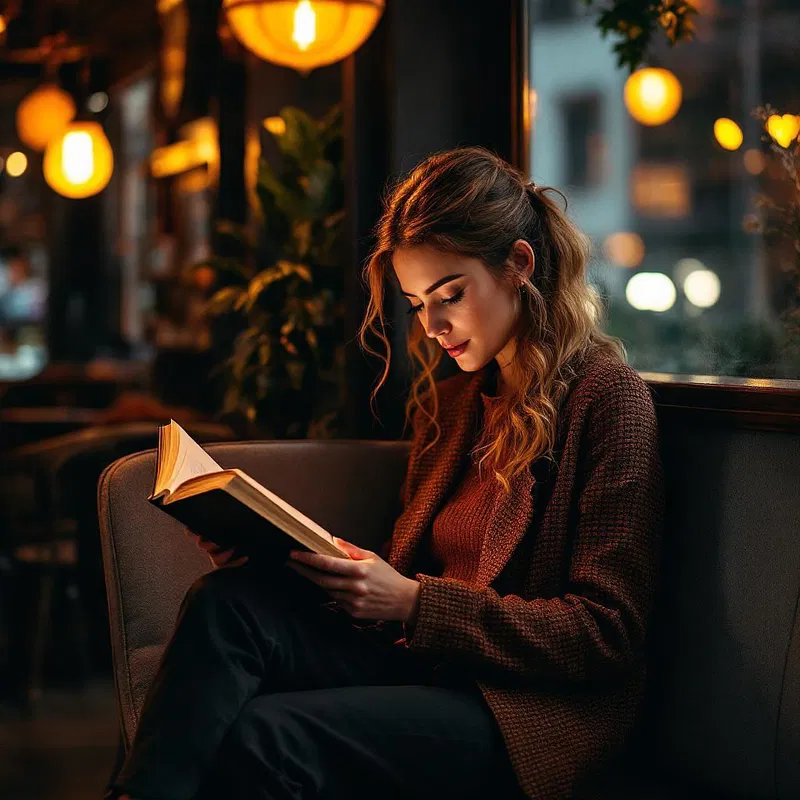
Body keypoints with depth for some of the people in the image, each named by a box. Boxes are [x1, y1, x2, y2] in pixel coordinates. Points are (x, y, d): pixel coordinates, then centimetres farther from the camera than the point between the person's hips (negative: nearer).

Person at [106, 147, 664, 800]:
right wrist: (295, 556, -2)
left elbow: (606, 633, -11)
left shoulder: (607, 396, -5)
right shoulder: (450, 398, 19)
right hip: (427, 656, 7)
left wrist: (413, 603, -19)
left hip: (532, 707, -7)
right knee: (228, 602, -22)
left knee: (261, 736, -29)